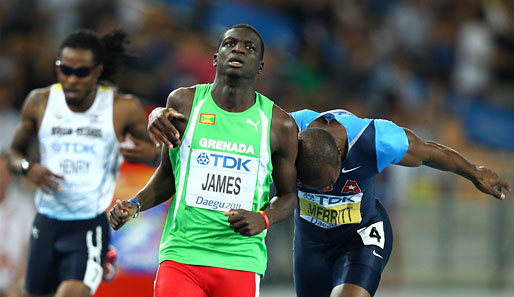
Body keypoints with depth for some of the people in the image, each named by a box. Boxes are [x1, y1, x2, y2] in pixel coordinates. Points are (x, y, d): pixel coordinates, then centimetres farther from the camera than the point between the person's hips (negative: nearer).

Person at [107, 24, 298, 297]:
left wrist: (263, 219, -8)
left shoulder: (279, 125, 2)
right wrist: (135, 205, 0)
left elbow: (288, 195, 13)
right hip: (181, 252, 0)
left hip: (240, 262, 0)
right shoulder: (184, 103, 4)